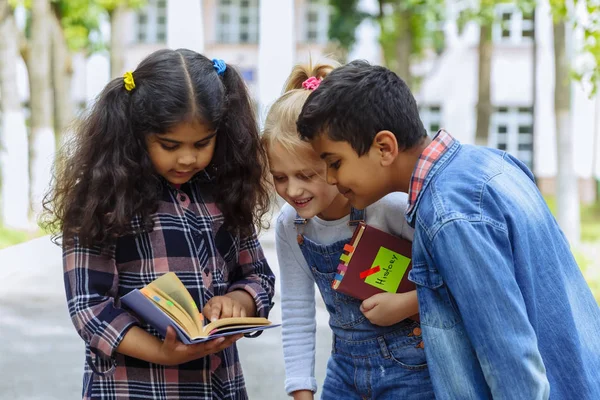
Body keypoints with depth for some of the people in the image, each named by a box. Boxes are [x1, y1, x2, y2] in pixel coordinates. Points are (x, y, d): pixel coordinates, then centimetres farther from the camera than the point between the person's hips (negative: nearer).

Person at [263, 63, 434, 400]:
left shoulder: (387, 205, -22)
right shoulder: (290, 226, -4)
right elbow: (297, 315, 3)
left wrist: (408, 303, -24)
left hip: (411, 371, -5)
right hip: (346, 370, 5)